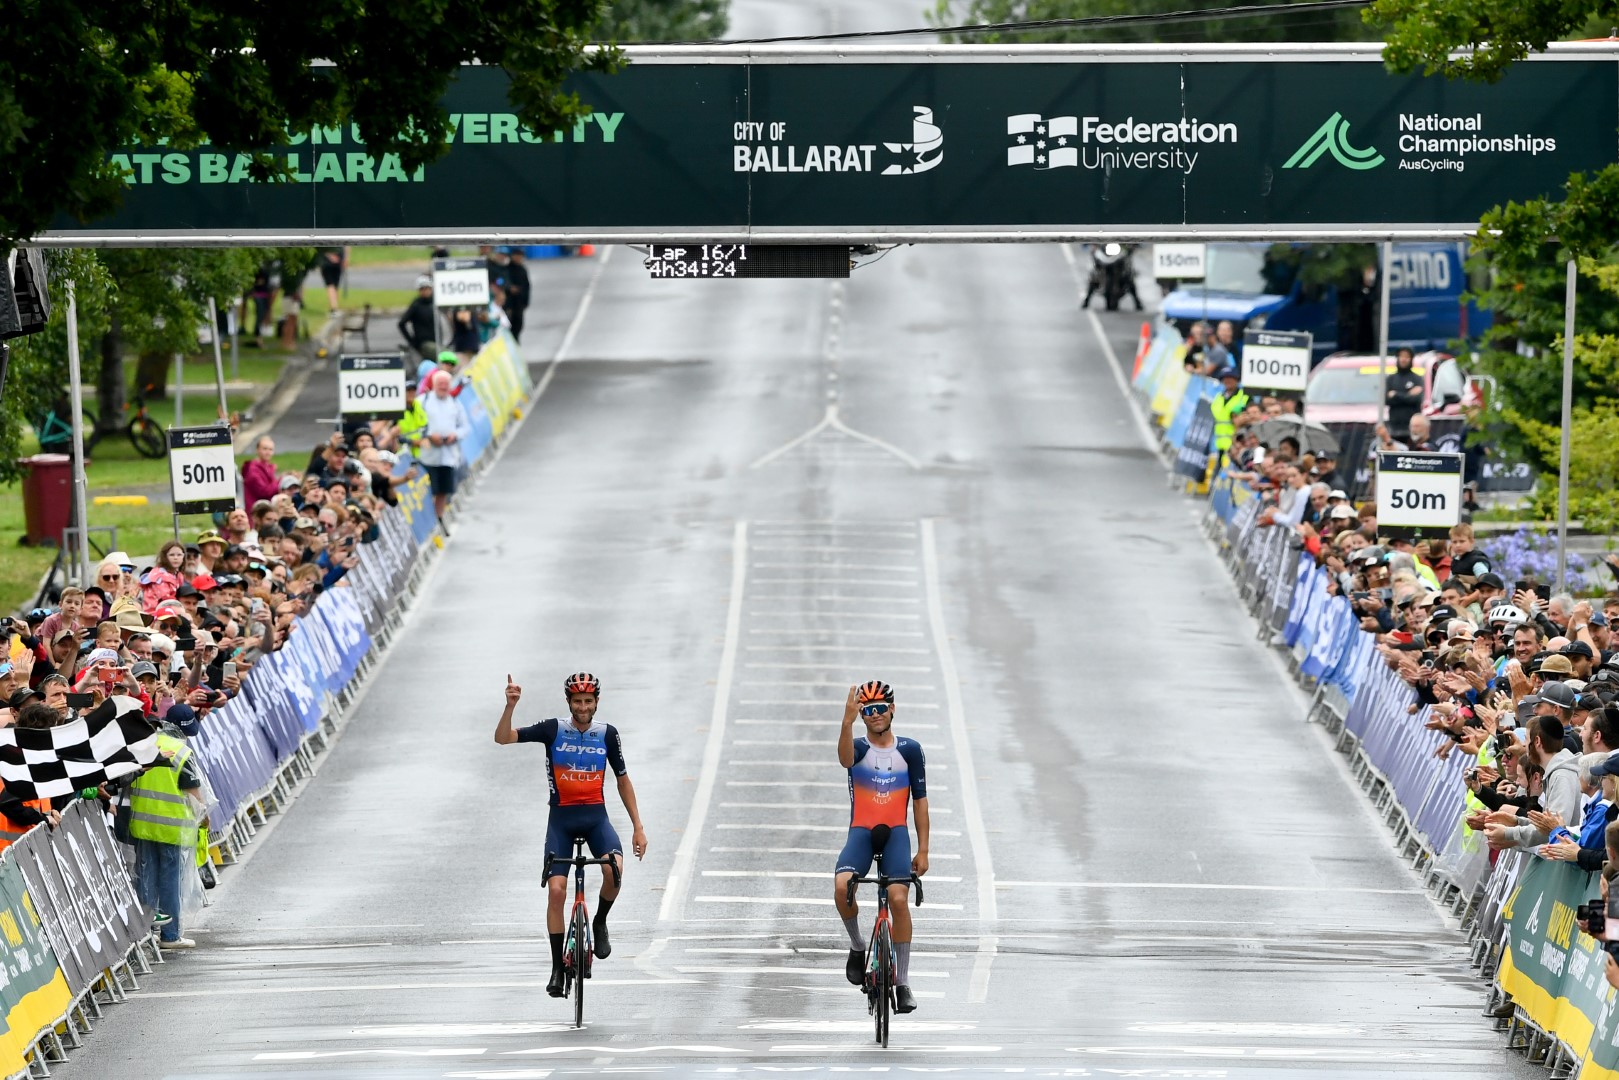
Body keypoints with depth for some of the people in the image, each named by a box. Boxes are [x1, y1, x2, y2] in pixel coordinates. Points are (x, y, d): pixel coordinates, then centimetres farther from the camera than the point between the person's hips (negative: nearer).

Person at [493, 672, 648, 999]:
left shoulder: (607, 734, 1)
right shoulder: (553, 730, -4)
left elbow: (623, 780, 10)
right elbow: (502, 738, -11)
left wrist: (638, 826, 7)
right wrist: (510, 706, -28)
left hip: (596, 816, 1)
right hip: (561, 818, -1)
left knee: (614, 869, -28)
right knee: (556, 890, -11)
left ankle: (600, 923, 1)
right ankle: (557, 968, 0)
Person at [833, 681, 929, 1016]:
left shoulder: (909, 750, 3)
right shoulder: (859, 747, -1)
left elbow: (920, 799, 6)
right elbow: (845, 759, -28)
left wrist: (923, 850, 2)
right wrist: (847, 722, -46)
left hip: (896, 833, 0)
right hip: (861, 832, 0)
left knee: (898, 899, -18)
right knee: (842, 886, -28)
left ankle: (903, 981, -7)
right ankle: (857, 946, 1)